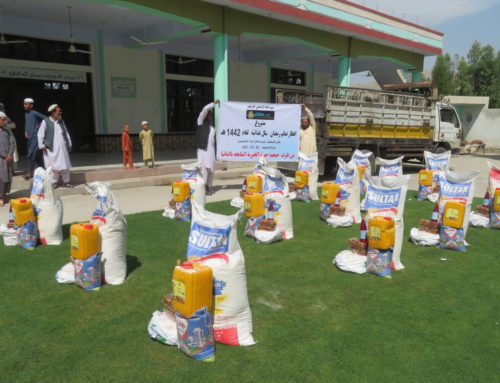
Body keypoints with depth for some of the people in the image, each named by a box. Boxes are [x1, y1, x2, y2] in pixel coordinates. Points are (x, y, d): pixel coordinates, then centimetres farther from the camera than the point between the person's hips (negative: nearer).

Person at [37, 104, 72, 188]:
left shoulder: (61, 121, 12)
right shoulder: (45, 122, -3)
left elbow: (66, 133, 17)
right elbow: (40, 134, -2)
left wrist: (69, 144, 15)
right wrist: (41, 145, -7)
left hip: (62, 147, 4)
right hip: (51, 148, -4)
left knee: (65, 164, 3)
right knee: (53, 165, 1)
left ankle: (66, 182, 13)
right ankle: (54, 182, 13)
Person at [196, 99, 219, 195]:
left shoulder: (213, 125, 19)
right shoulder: (201, 121, 6)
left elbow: (214, 136, 18)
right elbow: (205, 110, -6)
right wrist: (213, 103, 1)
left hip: (211, 148, 5)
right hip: (203, 148, -5)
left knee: (211, 167, 4)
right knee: (203, 167, -10)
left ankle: (208, 186, 12)